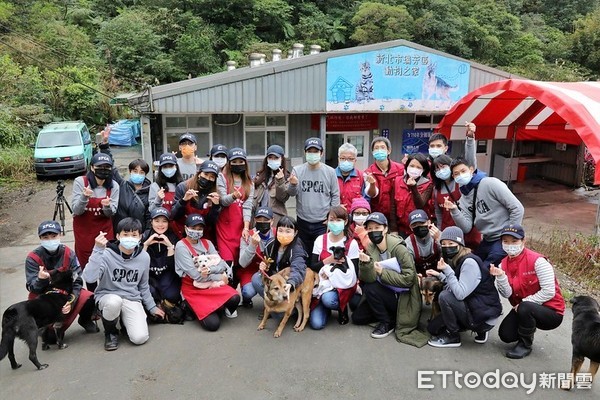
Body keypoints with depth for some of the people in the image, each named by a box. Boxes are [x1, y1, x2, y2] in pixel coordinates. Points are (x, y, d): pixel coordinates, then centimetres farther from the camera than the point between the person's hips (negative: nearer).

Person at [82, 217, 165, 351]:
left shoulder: (144, 257, -2)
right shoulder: (107, 254, -16)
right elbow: (89, 278, -32)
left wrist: (152, 307, 16)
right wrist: (98, 250, -35)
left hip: (132, 299, 2)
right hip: (107, 296, -2)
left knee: (140, 338, -19)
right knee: (114, 301, -39)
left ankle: (125, 321, 18)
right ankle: (110, 332, -5)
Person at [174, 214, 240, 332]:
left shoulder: (207, 243, 6)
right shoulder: (181, 246, -11)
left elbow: (222, 265, -4)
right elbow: (196, 276, -17)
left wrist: (210, 270, -24)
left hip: (212, 283, 4)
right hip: (193, 289, -4)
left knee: (234, 298, -26)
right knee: (213, 323, -21)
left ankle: (221, 307, 9)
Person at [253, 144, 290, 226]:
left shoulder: (286, 177, 4)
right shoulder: (259, 176, 15)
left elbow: (283, 198, -6)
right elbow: (252, 195, 14)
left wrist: (280, 181, -18)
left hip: (275, 218, -3)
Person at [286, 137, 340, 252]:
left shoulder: (330, 171, -1)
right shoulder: (297, 170, 1)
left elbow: (335, 195, 1)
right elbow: (291, 193, -4)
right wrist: (293, 185, -25)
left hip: (323, 222, -2)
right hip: (303, 221, 2)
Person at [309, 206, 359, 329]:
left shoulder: (352, 243, -6)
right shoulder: (320, 240, 1)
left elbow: (354, 273, -7)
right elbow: (312, 266, -2)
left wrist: (332, 273, -16)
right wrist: (329, 260, -19)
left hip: (342, 286, -2)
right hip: (322, 285, 2)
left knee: (328, 299, -36)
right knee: (316, 323, -16)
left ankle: (342, 308, -1)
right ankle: (325, 308, 19)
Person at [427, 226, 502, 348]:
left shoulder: (469, 262, -23)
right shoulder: (455, 260, 4)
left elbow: (460, 294, -29)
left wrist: (447, 271, -29)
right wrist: (439, 275, 4)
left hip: (486, 316, -9)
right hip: (472, 307, 9)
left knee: (444, 297, -24)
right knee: (433, 327, 8)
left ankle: (452, 337, -4)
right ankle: (478, 329, 14)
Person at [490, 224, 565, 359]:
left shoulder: (537, 261, -20)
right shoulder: (503, 264, -2)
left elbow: (549, 292, -21)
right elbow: (507, 294, -9)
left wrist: (524, 303, -19)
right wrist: (500, 276, -25)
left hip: (552, 312, -6)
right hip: (521, 308, 6)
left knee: (524, 309, -36)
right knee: (505, 335, -10)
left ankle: (525, 345, -9)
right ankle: (528, 328, 23)